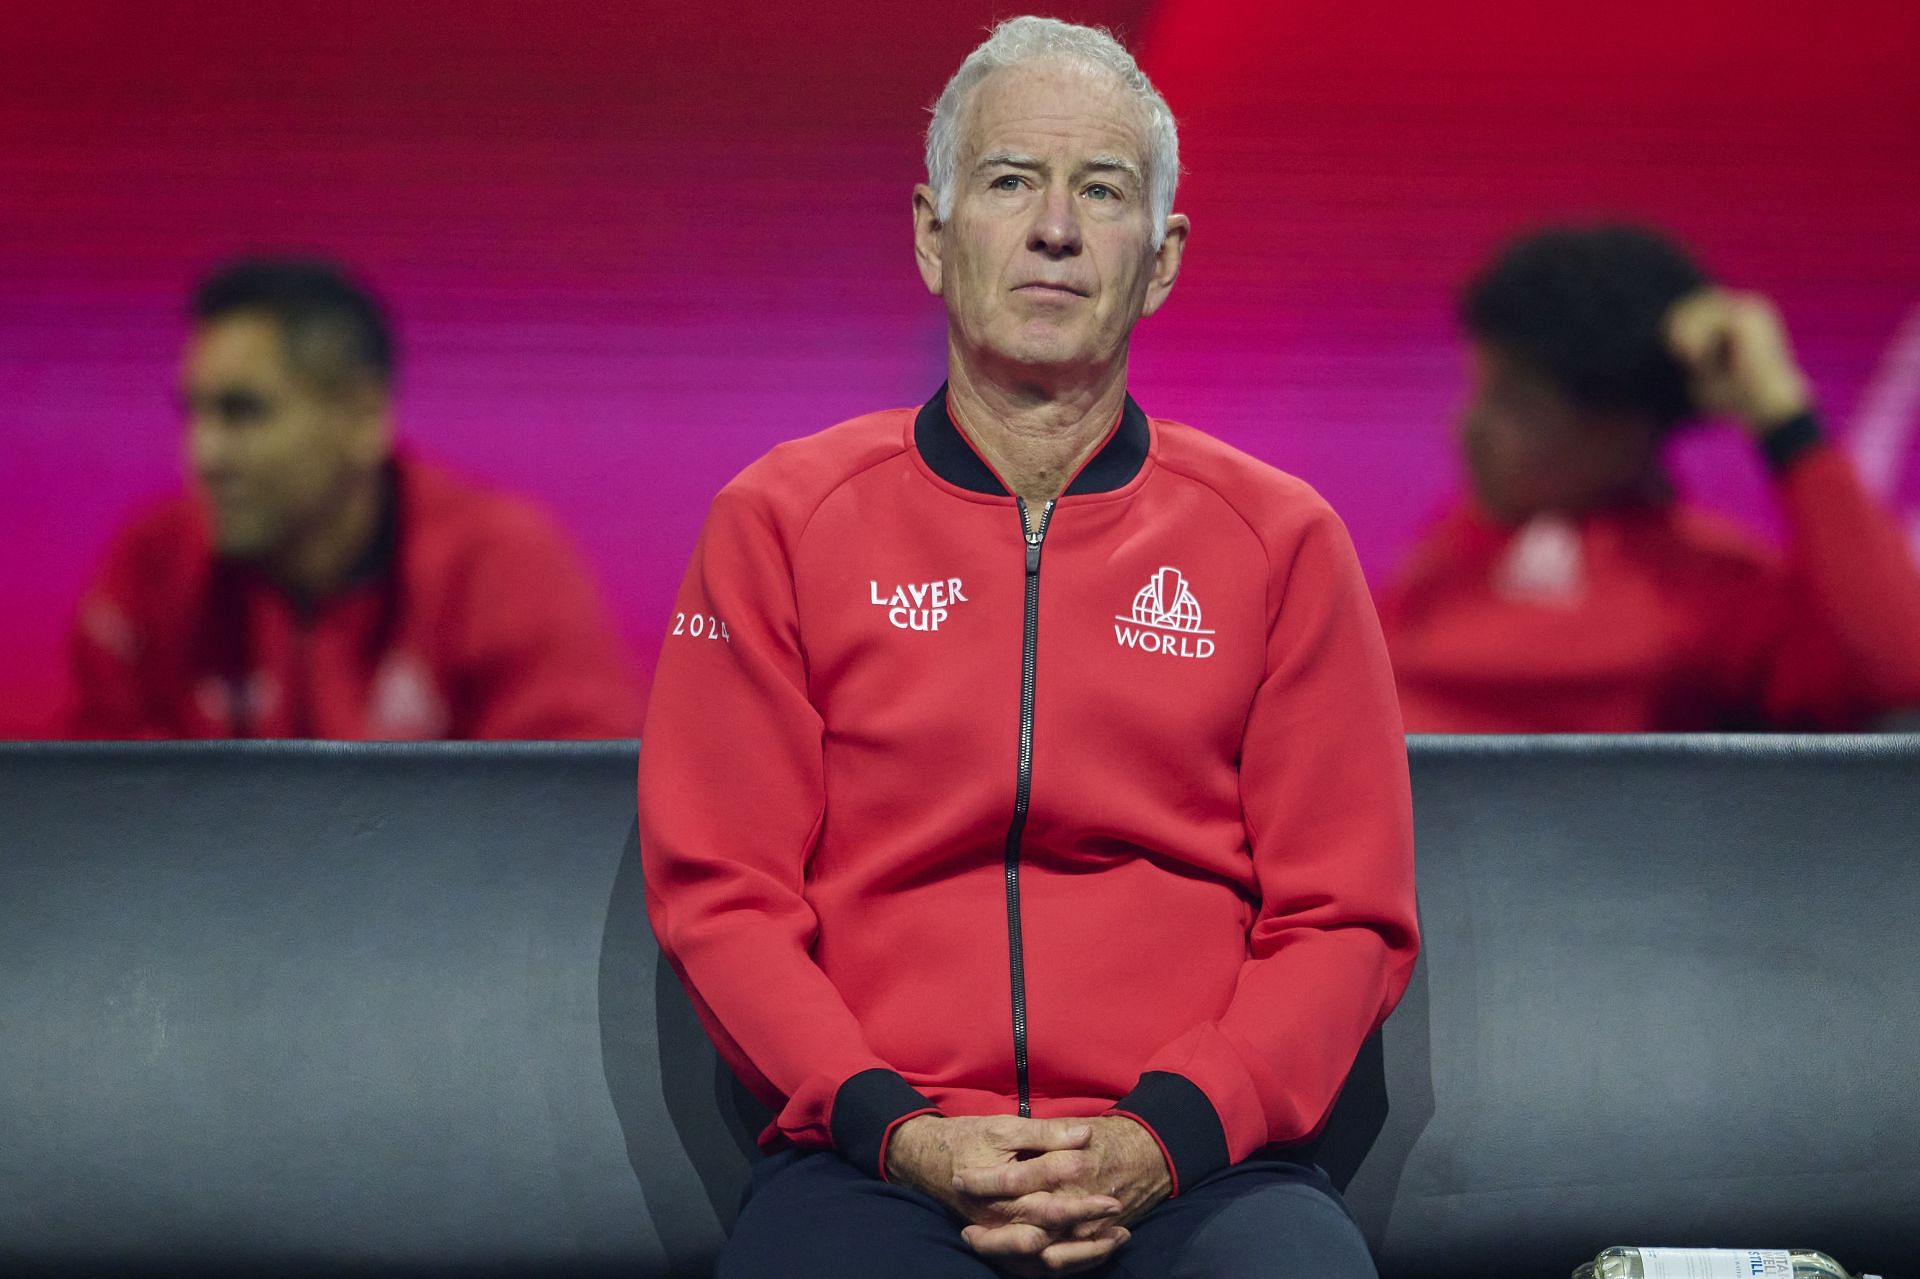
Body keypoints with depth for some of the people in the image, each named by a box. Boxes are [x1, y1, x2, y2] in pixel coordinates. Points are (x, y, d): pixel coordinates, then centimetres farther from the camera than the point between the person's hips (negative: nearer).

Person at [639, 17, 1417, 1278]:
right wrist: (897, 1130, -9)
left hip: (1196, 1167, 1)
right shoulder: (780, 523, 10)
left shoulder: (1282, 540, 12)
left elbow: (1345, 918, 8)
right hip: (876, 1168, 0)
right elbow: (720, 893, 7)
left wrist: (1167, 1137, -9)